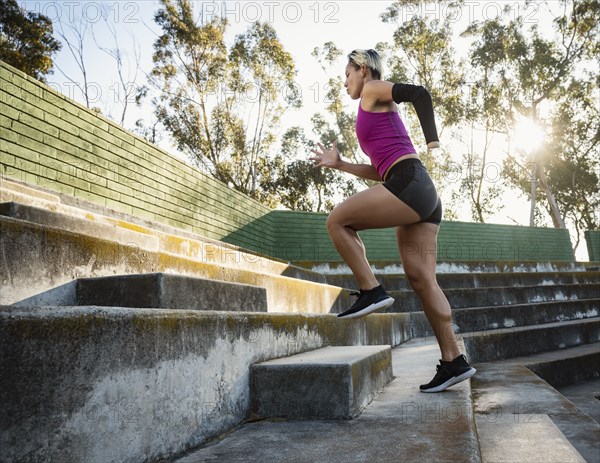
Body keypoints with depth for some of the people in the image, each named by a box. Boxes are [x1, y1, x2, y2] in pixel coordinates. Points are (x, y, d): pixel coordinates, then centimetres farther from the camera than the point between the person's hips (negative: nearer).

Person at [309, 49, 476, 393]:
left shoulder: (373, 91, 8)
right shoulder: (380, 114, 33)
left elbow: (420, 93, -10)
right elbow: (380, 171, 29)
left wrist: (433, 144, -10)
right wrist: (338, 164, 28)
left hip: (409, 184, -9)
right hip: (421, 195, 9)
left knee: (337, 222, -4)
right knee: (421, 279, 3)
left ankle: (372, 291, -7)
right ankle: (454, 361, 3)